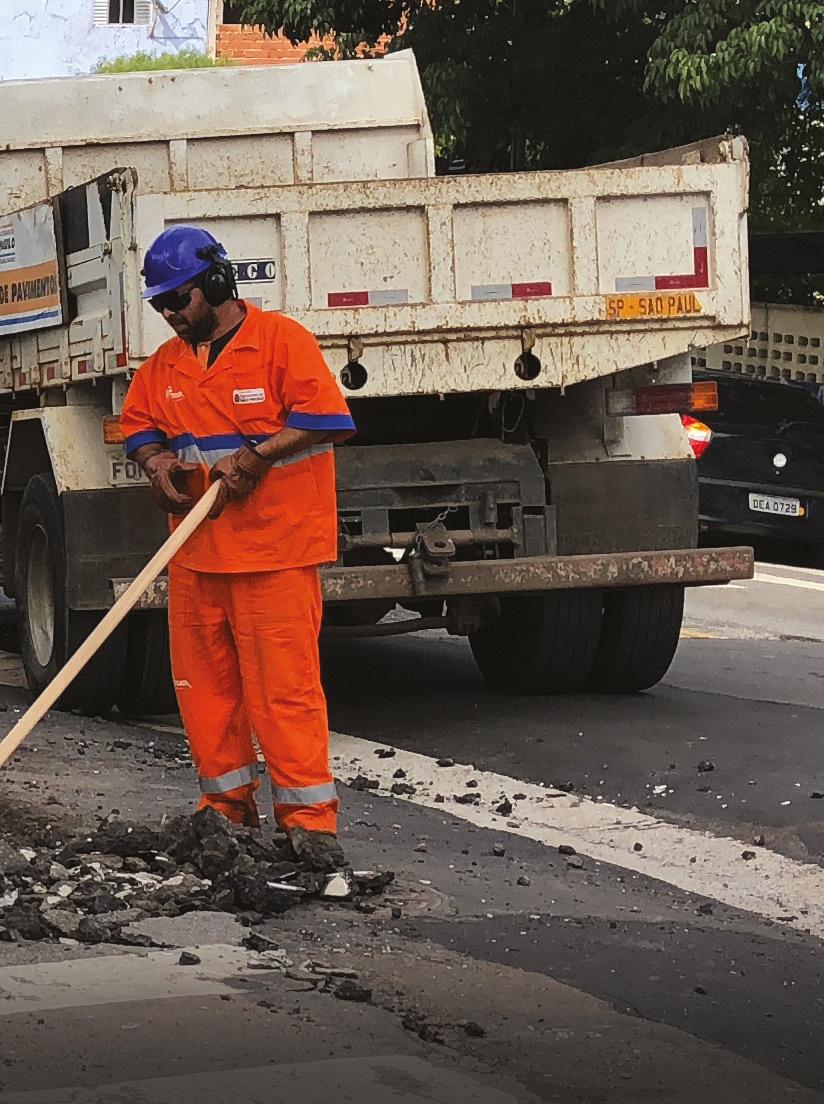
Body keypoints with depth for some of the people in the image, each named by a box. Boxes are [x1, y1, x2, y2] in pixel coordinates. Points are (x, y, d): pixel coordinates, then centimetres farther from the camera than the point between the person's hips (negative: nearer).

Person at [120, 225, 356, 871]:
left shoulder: (282, 341, -6)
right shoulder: (166, 364, 14)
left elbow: (327, 420, -13)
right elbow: (139, 424, 21)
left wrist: (252, 457, -19)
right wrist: (156, 462, -2)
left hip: (274, 550, -7)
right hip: (195, 553, 7)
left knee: (284, 683, -8)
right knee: (202, 679, 9)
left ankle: (309, 816, -4)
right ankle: (228, 802, 20)